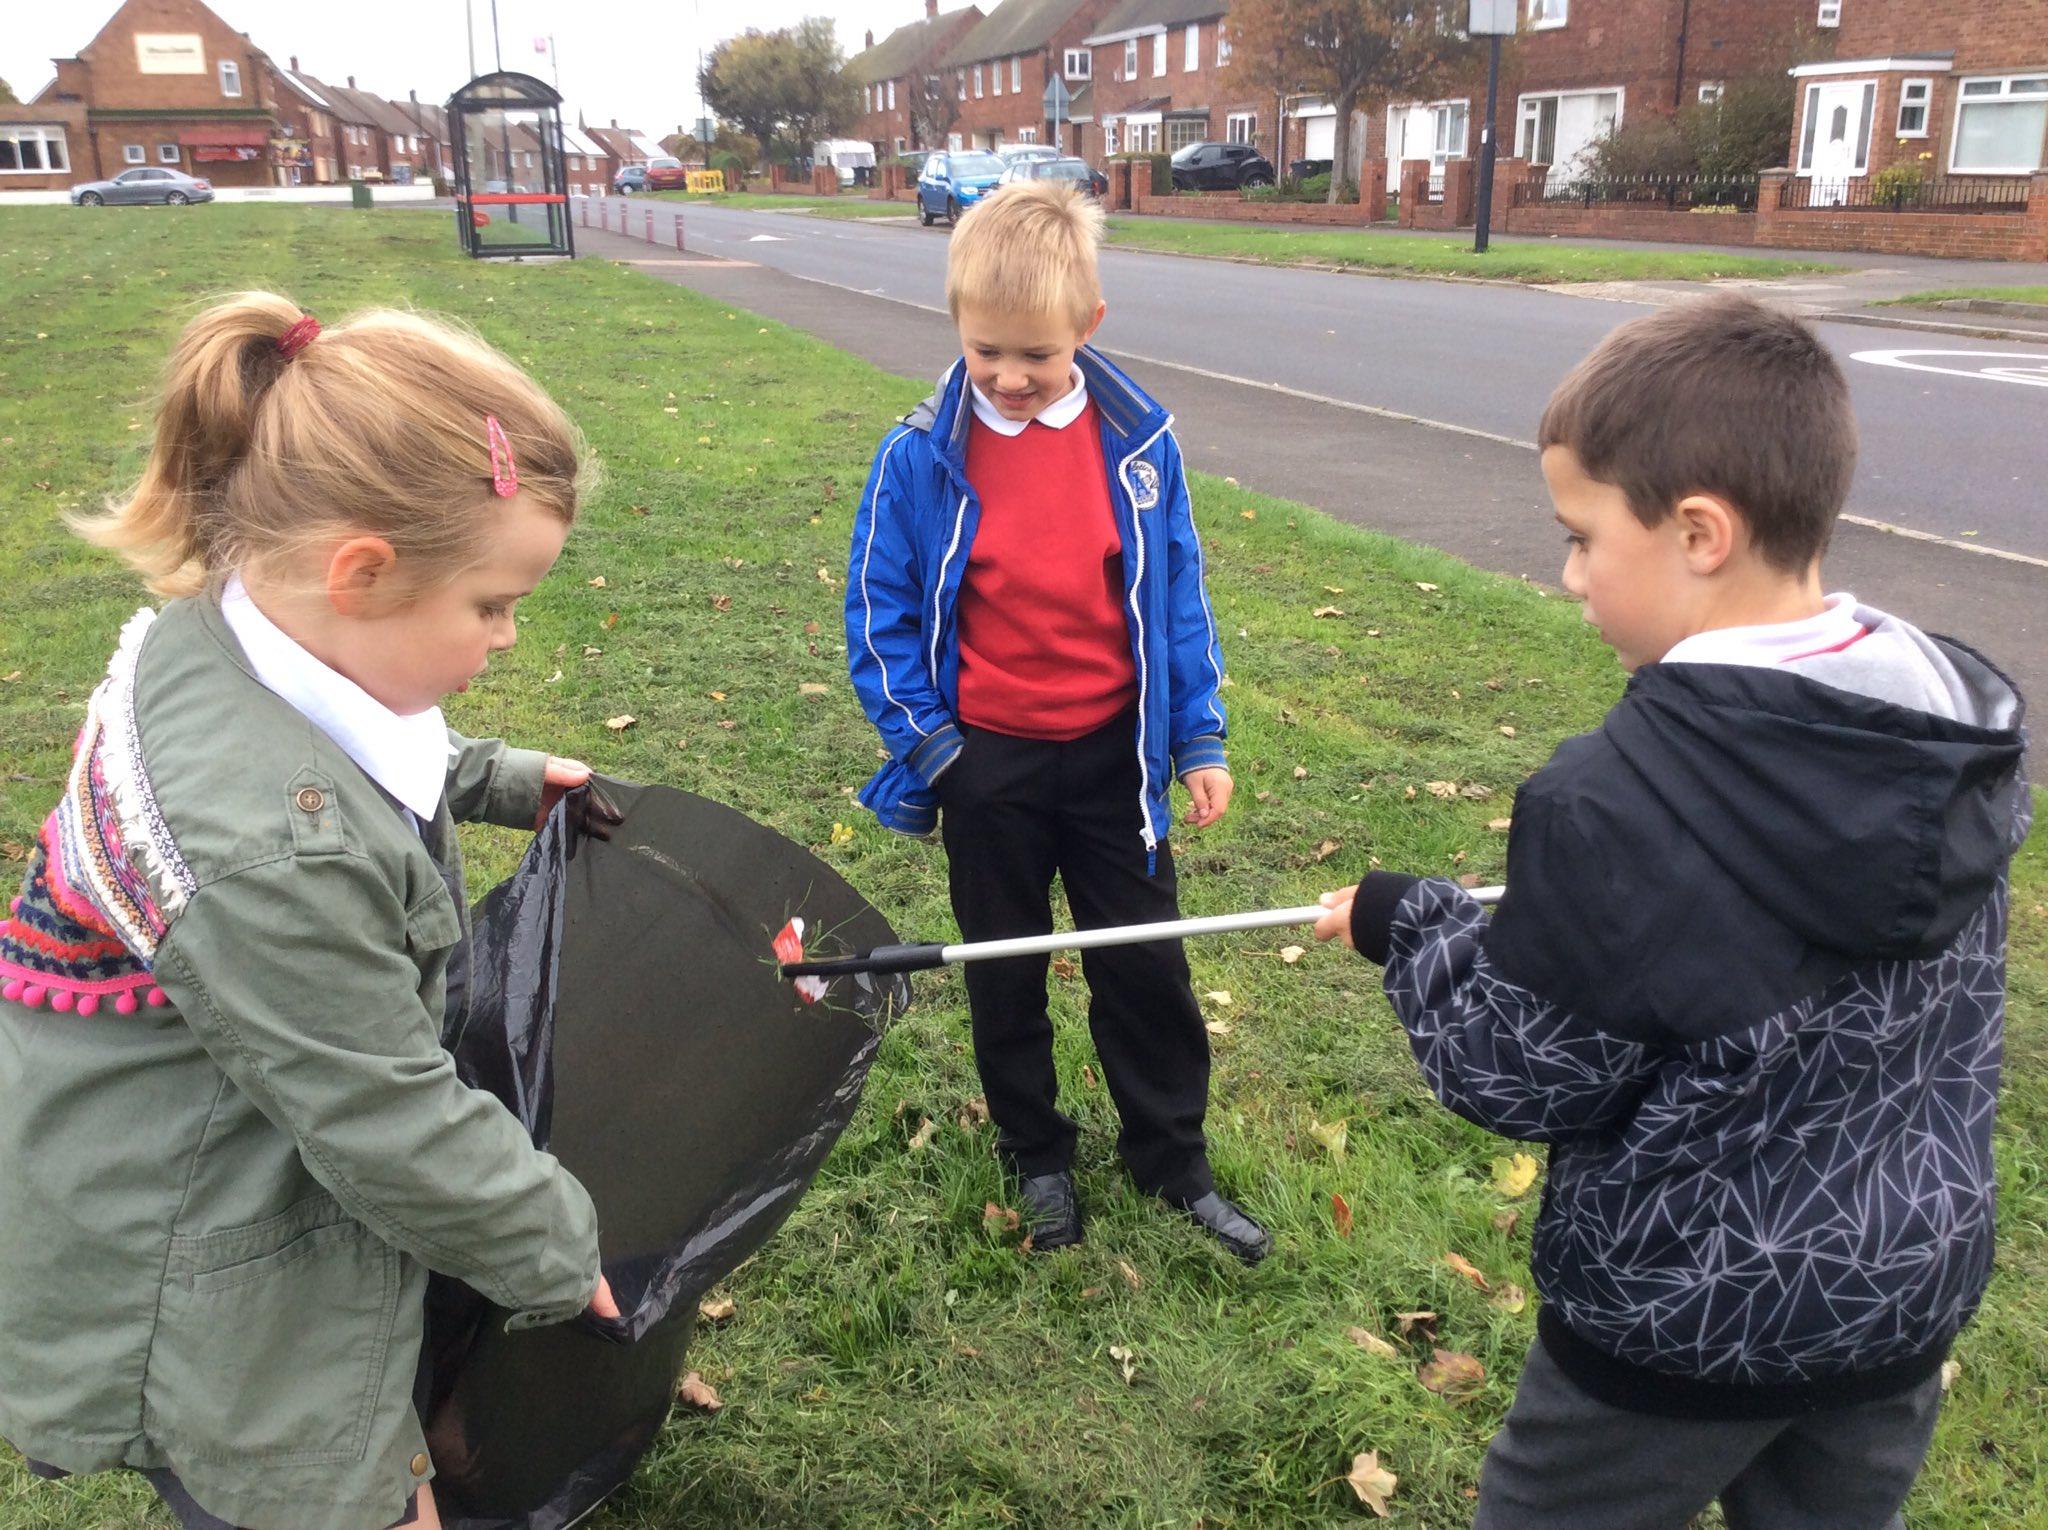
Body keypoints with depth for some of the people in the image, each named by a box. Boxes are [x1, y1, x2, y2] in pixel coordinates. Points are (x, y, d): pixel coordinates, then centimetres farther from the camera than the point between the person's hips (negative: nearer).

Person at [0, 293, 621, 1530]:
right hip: (201, 1320, -8)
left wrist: (497, 779, 15)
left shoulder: (216, 636, -10)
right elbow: (395, 1128, -25)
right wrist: (561, 1253, -11)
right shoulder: (272, 854, -38)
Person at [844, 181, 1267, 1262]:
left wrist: (1199, 740, 0)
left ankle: (1173, 1157, 33)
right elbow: (879, 613, -4)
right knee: (1006, 972, 16)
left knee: (1145, 968, 12)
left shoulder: (1138, 440, -9)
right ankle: (1038, 1158, 38)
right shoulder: (922, 456, -13)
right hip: (989, 764, 0)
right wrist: (925, 742, -10)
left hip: (1115, 752, 1)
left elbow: (1177, 593, 0)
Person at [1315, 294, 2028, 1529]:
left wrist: (1413, 926, -4)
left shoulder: (1618, 803, -30)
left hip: (1688, 1323, -6)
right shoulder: (1964, 734, -7)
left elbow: (1526, 1081, -20)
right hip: (1911, 1293, 6)